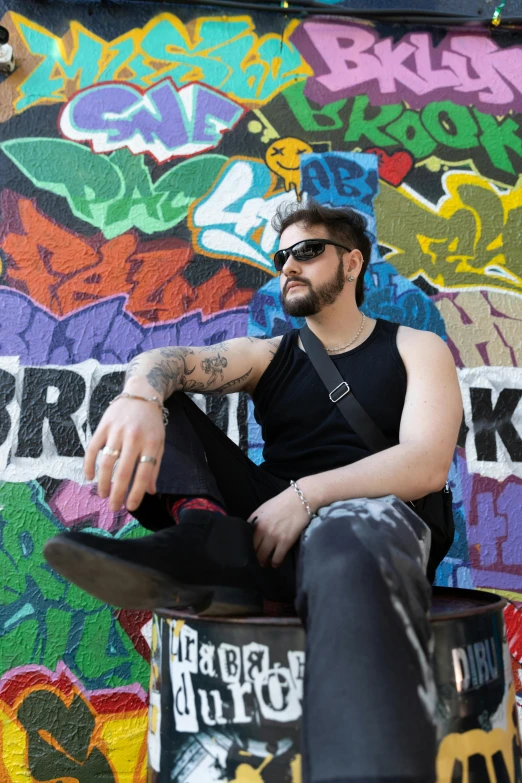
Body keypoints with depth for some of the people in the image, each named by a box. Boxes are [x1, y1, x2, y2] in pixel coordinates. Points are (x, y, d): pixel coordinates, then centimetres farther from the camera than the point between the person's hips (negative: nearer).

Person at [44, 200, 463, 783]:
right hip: (265, 518, 4)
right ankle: (207, 532, -30)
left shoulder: (416, 350, 10)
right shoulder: (267, 356, 17)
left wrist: (306, 493, -22)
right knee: (151, 400, -3)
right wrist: (140, 398, -29)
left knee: (348, 545, -42)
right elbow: (166, 359, -4)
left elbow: (428, 465, -8)